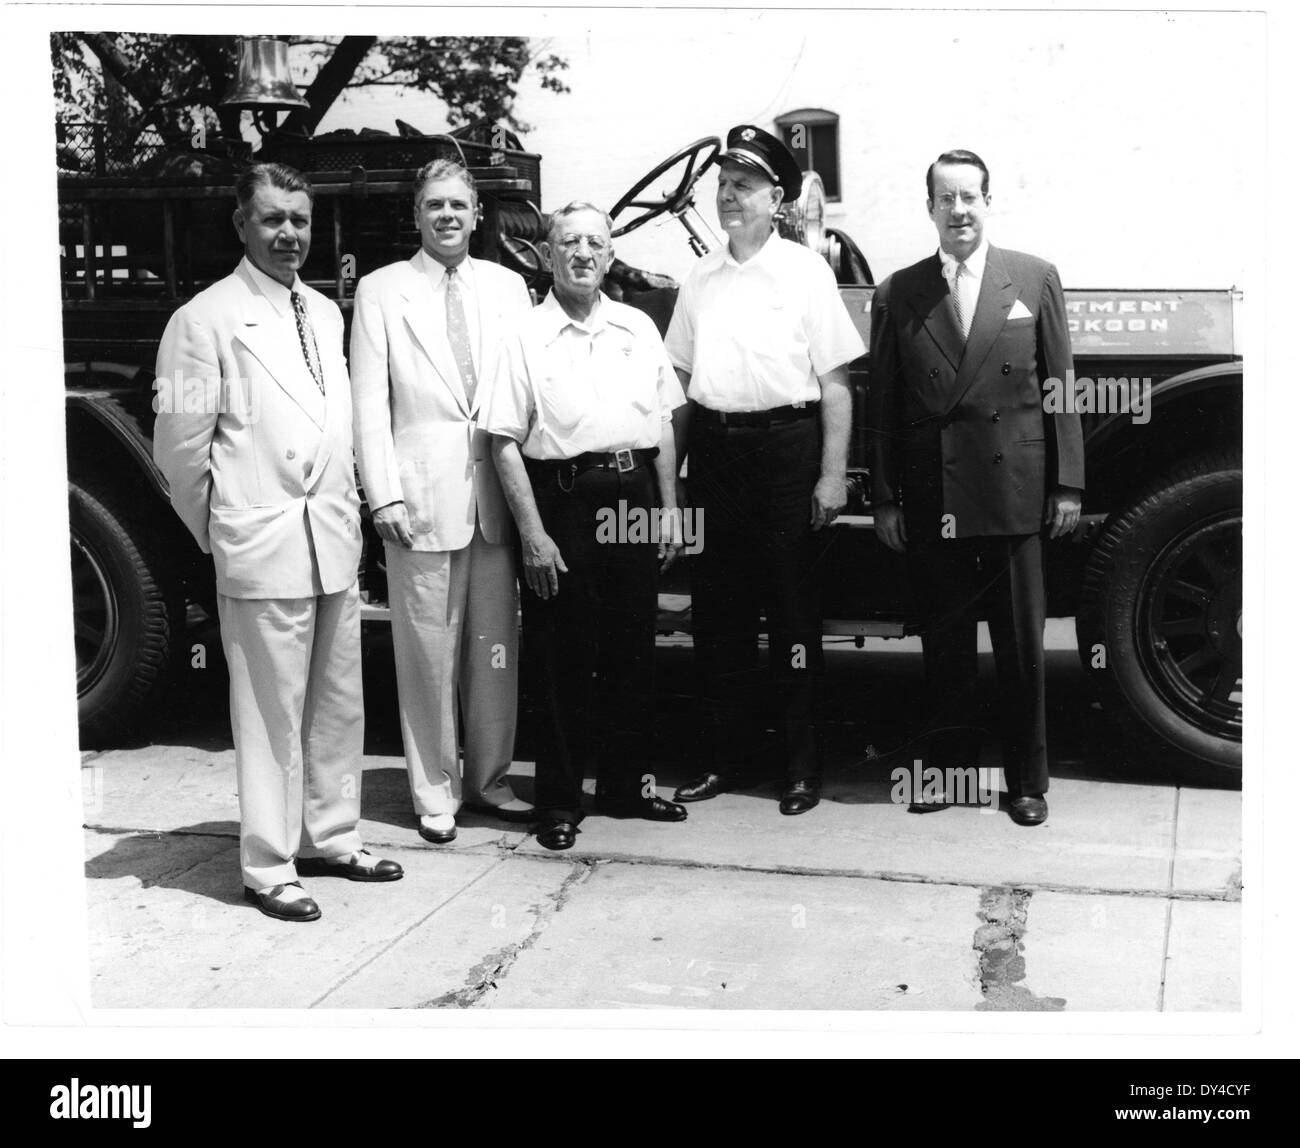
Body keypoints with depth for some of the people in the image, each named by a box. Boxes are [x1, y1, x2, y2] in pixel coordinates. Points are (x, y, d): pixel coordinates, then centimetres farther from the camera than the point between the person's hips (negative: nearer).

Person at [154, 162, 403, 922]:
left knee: (340, 705, 14)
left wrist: (347, 510, 11)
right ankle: (269, 867, 11)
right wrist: (220, 529, 0)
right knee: (272, 713, 0)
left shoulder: (325, 313, 13)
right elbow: (180, 446, -7)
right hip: (264, 547, -6)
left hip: (335, 542, 7)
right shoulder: (207, 320, -7)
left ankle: (332, 836, 28)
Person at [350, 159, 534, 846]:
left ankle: (489, 780, 23)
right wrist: (384, 495, -9)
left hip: (497, 493, 3)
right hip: (423, 494, -3)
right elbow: (370, 400, 0)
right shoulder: (382, 292, 4)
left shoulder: (507, 288, 12)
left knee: (497, 646, 9)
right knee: (428, 652, 1)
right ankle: (435, 794, 13)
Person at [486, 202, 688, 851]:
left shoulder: (638, 329, 11)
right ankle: (559, 800, 13)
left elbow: (663, 425, 15)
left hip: (633, 498, 4)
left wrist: (669, 510, 10)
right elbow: (506, 443, -7)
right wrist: (533, 533, -12)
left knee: (632, 651, 11)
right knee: (562, 657, 2)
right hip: (561, 499, -4)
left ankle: (627, 784, 25)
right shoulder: (525, 338, -3)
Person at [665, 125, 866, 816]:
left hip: (785, 445, -4)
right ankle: (729, 758, 21)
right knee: (716, 613, 9)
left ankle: (803, 767, 11)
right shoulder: (700, 278, 12)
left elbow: (834, 382, -5)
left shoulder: (806, 272, -2)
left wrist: (832, 474, -11)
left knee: (793, 614, 2)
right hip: (712, 447, 5)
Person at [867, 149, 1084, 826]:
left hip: (1015, 495, -1)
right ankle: (943, 763, 25)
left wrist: (1068, 483, -1)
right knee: (943, 643, 10)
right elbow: (882, 406, 6)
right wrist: (884, 497, 1)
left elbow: (1060, 387, 4)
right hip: (931, 501, 1)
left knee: (1021, 646, 6)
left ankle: (1027, 779, 19)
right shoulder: (897, 295, 6)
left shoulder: (1034, 279, 5)